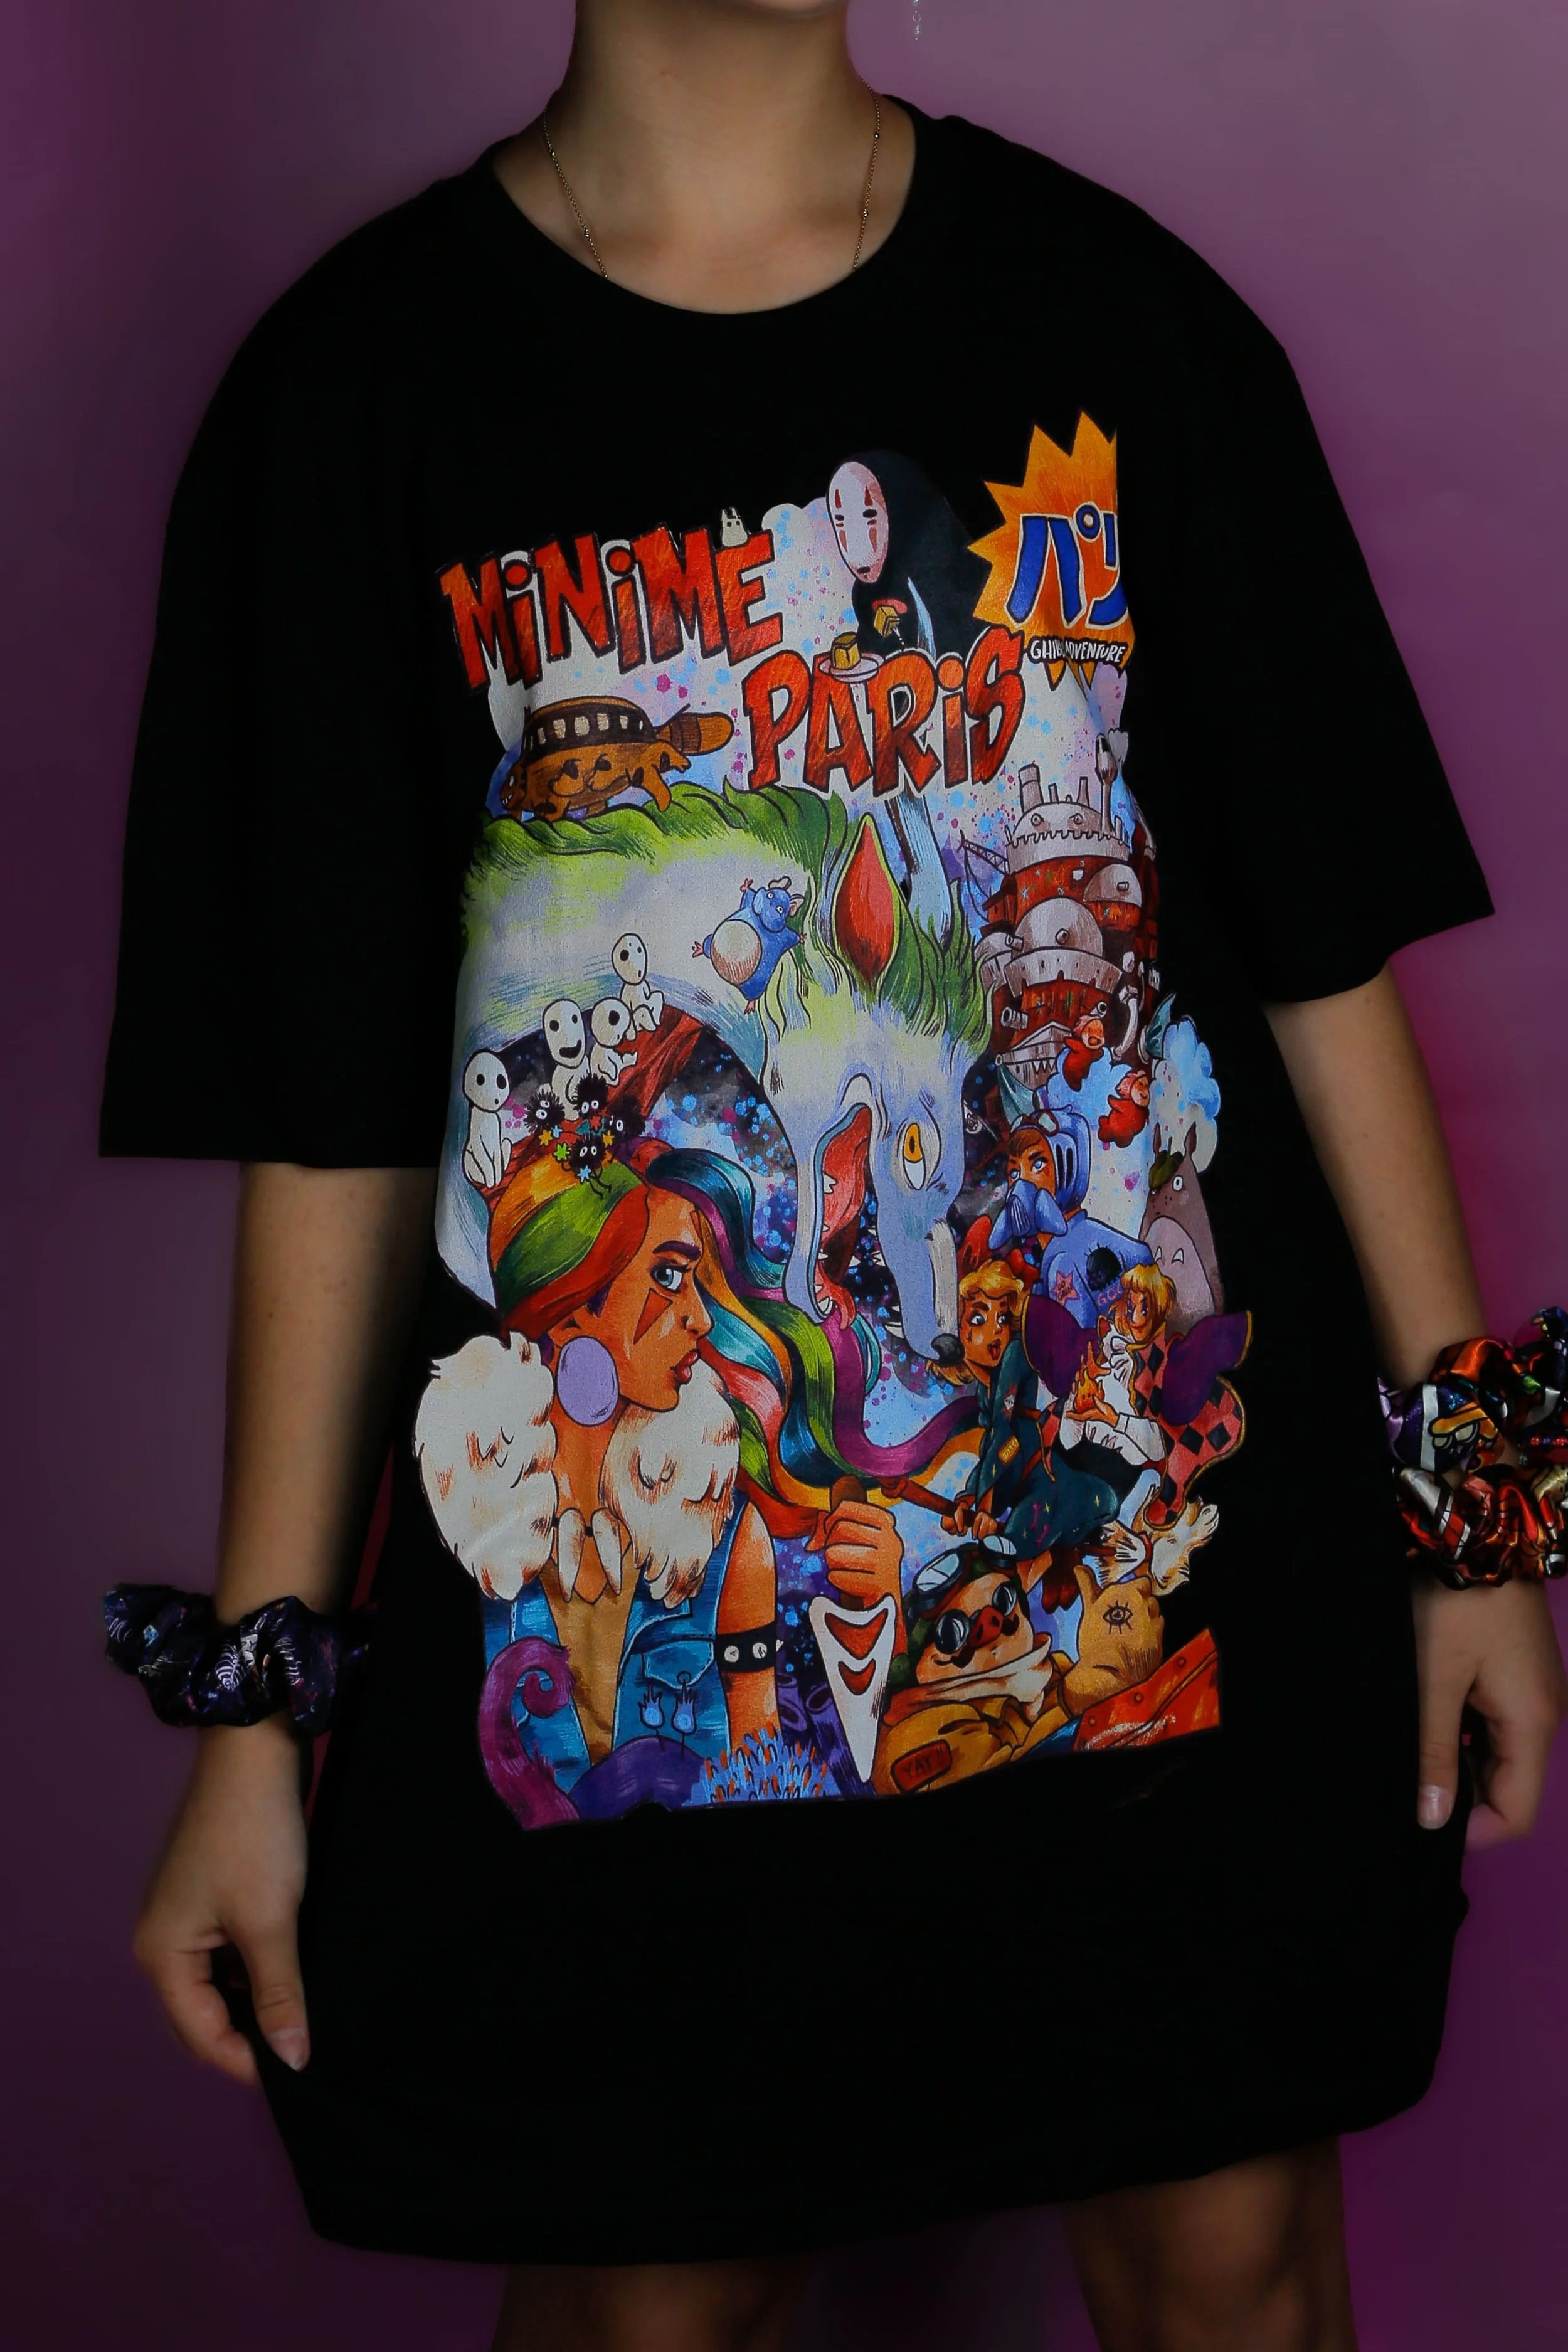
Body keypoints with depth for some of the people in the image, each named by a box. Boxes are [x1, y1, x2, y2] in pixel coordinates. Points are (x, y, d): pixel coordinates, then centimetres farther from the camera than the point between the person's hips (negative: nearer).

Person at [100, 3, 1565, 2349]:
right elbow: (330, 1106, -1)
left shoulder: (1127, 320, 2)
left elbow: (1326, 951, 4)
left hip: (1185, 1561, 1)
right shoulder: (364, 385, -2)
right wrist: (260, 1710, -1)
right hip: (624, 1602, -1)